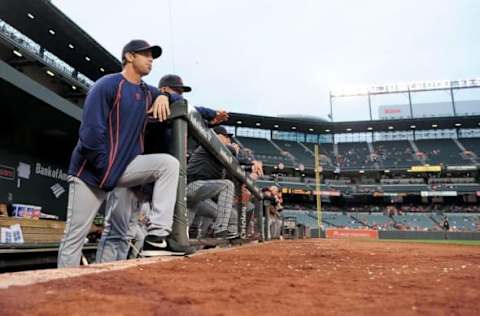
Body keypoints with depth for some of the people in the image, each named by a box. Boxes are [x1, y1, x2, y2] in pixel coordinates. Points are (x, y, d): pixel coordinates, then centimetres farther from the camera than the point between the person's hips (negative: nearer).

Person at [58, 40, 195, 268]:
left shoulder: (147, 92, 13)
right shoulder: (108, 85, -8)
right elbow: (90, 130, -16)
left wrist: (163, 96, 6)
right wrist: (105, 168, -17)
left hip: (124, 167, 6)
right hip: (91, 170, -5)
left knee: (168, 163, -16)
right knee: (75, 236, -4)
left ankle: (157, 236, -22)